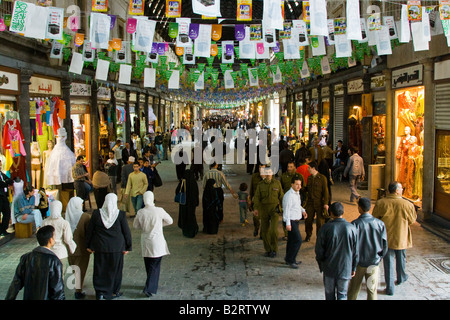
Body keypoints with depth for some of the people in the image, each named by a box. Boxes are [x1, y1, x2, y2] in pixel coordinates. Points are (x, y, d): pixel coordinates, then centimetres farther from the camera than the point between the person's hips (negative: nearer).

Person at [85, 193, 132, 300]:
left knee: (100, 270, 13)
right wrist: (128, 247, 4)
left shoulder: (96, 213, -8)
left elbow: (89, 230, 0)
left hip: (100, 247, 1)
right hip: (117, 247, -1)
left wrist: (88, 245, 11)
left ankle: (100, 292, 17)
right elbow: (126, 232, -7)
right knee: (115, 270, 15)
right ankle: (114, 292, 26)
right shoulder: (121, 215, -12)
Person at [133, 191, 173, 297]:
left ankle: (152, 285, 30)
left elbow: (135, 225, 7)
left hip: (145, 242, 3)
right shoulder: (159, 211, -14)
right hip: (157, 241, -3)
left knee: (149, 265, 17)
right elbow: (170, 221, 1)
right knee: (155, 266, 3)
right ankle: (149, 288, -4)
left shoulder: (140, 212, -7)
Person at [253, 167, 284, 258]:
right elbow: (257, 197, -2)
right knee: (264, 230, 5)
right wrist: (256, 208, -13)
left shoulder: (277, 183, 1)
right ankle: (267, 250, 20)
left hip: (274, 208, -2)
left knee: (273, 230, -14)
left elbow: (281, 196, 6)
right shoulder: (260, 184, 1)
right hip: (264, 209, 2)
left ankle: (274, 250, 1)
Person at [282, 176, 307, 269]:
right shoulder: (289, 195, -18)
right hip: (290, 221, -9)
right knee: (298, 240, -11)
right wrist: (288, 224, -23)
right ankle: (290, 259, -2)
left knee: (292, 240, 17)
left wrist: (303, 211, 9)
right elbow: (286, 209, -21)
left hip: (295, 221, 9)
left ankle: (289, 259, 28)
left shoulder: (297, 193, 12)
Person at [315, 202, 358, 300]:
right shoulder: (352, 228, -9)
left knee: (329, 293, 17)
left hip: (329, 268, 0)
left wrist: (321, 265, 10)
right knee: (342, 295, 12)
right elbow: (355, 252, -1)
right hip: (345, 268, 0)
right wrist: (353, 268, 11)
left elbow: (319, 250, -6)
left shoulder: (325, 228, -13)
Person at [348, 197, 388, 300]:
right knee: (372, 291, 12)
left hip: (358, 262, -2)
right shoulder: (380, 224, -7)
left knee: (353, 290, 14)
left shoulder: (355, 224, -15)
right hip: (374, 263, 2)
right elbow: (385, 245, -1)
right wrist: (379, 258, 14)